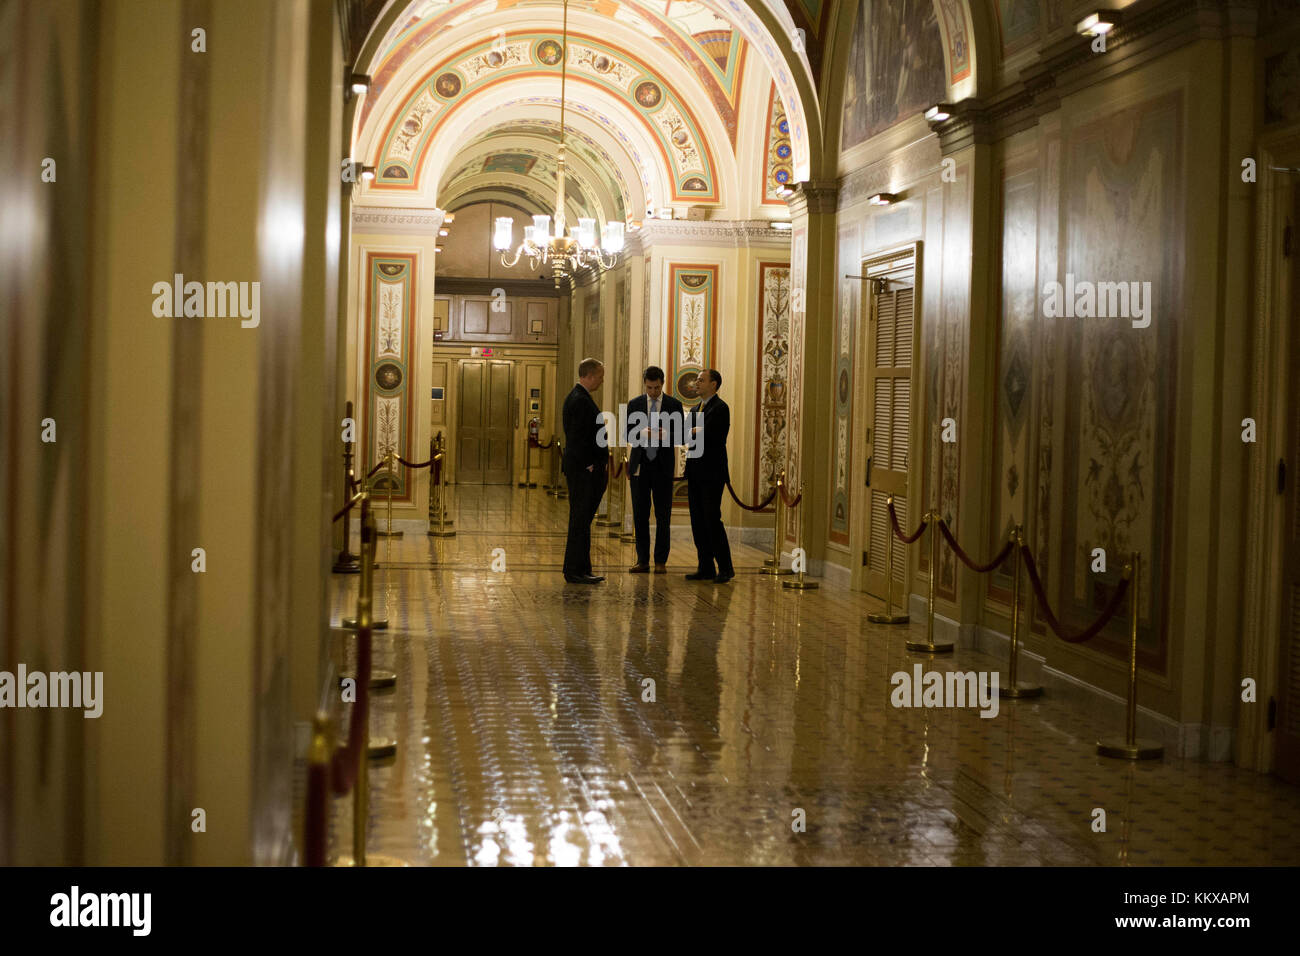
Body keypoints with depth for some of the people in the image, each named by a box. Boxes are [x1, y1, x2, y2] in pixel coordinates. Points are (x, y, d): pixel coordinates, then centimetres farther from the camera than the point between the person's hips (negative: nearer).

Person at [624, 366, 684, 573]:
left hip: (663, 467, -1)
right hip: (640, 465, 1)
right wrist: (643, 433, -18)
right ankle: (642, 560, 10)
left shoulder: (674, 405, 2)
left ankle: (661, 561, 8)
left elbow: (680, 437, 1)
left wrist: (665, 435, -20)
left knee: (663, 516, 1)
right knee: (640, 515, 3)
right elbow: (627, 435, 2)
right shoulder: (634, 404, 6)